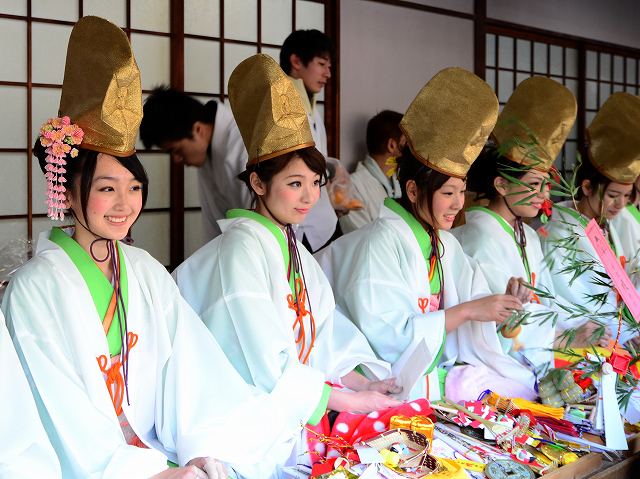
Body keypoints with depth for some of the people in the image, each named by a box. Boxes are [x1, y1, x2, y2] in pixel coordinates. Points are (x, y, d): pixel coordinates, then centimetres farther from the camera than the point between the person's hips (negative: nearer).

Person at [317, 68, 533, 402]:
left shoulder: (445, 244, 11)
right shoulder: (383, 241, -14)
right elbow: (387, 336, -20)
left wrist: (499, 305, -12)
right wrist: (466, 311, -19)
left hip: (433, 372, 8)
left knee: (525, 386, -9)